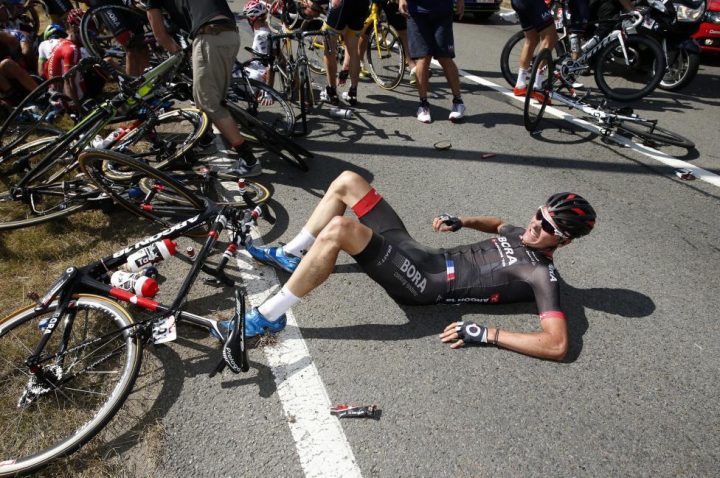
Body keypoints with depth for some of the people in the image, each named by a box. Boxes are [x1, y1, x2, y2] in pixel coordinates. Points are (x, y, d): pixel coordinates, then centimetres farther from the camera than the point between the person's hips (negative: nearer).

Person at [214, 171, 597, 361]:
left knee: (339, 229, -34)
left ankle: (267, 317, -19)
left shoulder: (541, 275, -10)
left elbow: (557, 345, -22)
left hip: (423, 283, -9)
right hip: (420, 255, 9)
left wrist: (486, 334, -27)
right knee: (347, 181, 6)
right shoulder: (520, 235, 15)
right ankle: (291, 255, 18)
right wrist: (462, 221, 21)